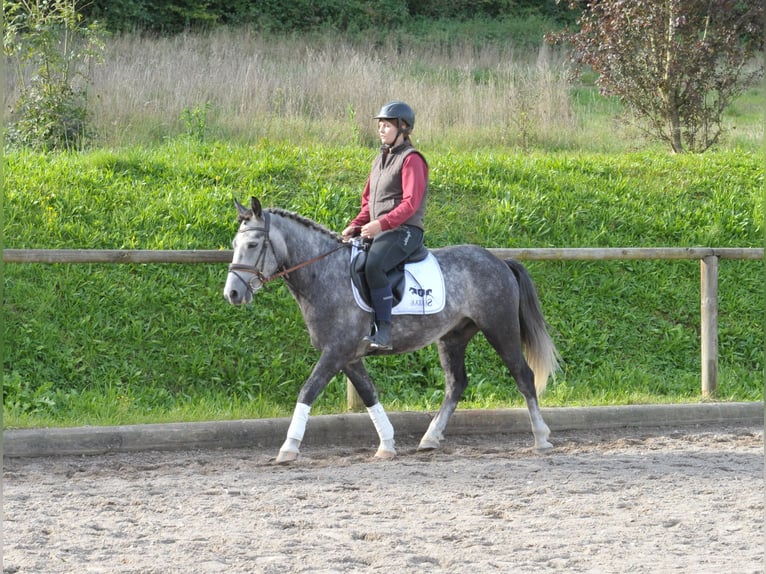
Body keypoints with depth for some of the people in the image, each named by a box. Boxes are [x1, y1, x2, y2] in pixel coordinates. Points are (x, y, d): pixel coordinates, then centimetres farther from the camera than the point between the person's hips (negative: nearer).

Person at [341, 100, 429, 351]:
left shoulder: (410, 159, -7)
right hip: (378, 231, 10)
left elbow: (411, 203, -17)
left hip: (404, 231, -10)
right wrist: (355, 226, 5)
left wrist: (382, 223, -28)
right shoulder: (381, 159, 21)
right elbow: (368, 202, 24)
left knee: (374, 265, -35)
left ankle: (384, 332, -35)